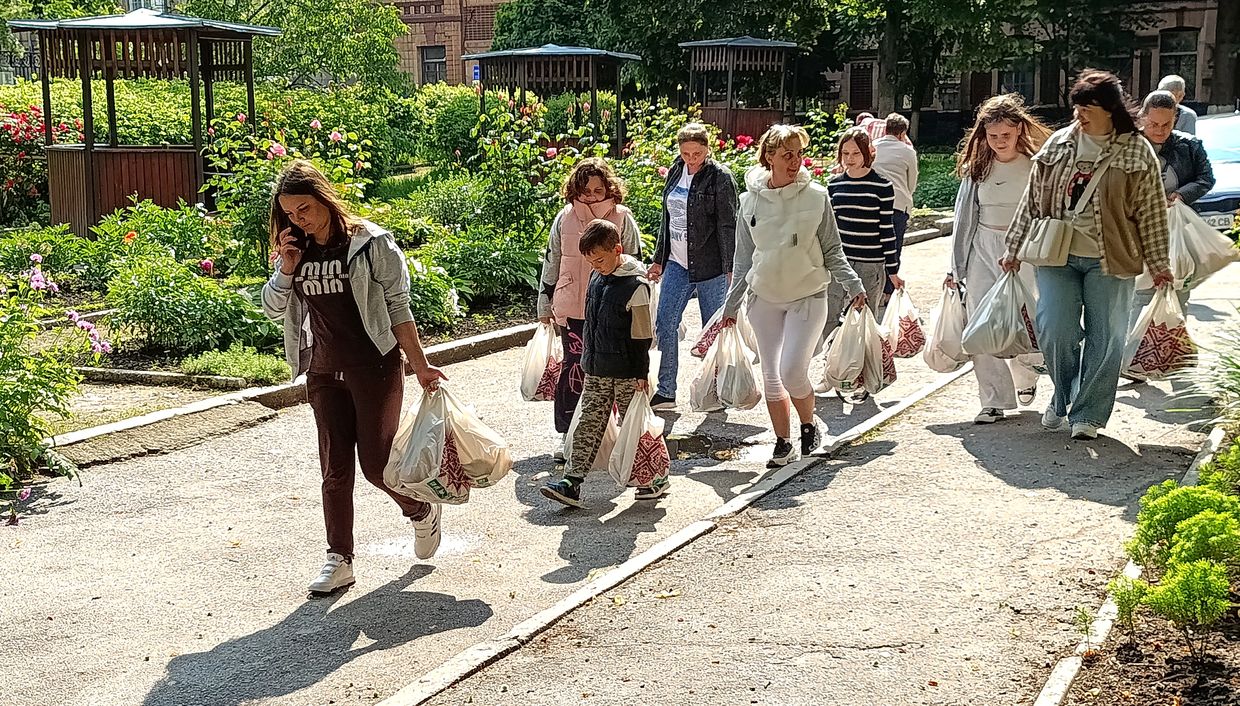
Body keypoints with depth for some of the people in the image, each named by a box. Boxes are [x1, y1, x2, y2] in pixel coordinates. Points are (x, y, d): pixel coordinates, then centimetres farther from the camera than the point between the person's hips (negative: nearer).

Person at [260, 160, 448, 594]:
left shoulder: (371, 244, -10)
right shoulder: (297, 250, 6)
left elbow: (398, 308, -7)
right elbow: (272, 309, 9)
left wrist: (419, 365, -8)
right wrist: (286, 268, -8)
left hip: (376, 368, -5)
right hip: (324, 373, 5)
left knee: (375, 464, -3)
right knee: (335, 468, 6)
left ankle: (422, 512, 27)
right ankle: (339, 560, 13)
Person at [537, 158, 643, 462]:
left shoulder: (622, 218, -2)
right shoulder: (565, 218, 3)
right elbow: (551, 262, 11)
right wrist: (545, 304, 13)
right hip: (572, 308, 1)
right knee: (574, 367, 1)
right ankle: (567, 433, 8)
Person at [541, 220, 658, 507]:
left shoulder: (635, 286, -17)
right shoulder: (597, 277, 6)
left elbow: (642, 334, -14)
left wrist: (641, 373, -13)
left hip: (626, 372, -7)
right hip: (596, 370, 7)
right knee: (589, 423, 6)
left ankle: (655, 477, 21)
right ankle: (572, 482, 5)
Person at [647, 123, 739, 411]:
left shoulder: (720, 177, -8)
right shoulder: (676, 172, 11)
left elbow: (728, 226, -11)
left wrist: (731, 269, -16)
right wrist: (659, 259, 19)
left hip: (710, 267, -6)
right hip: (677, 264, 6)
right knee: (664, 325, 2)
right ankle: (666, 392, 8)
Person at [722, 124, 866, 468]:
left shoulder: (816, 196, -6)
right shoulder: (750, 200, 0)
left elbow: (832, 250, 2)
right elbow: (743, 258, 8)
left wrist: (853, 285, -7)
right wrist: (732, 304, 10)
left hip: (808, 297, -3)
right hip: (764, 298, 3)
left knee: (792, 372, -13)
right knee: (771, 376, 7)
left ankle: (809, 425, 15)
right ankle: (783, 445, 21)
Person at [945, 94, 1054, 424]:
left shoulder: (1037, 166, -4)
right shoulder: (977, 167, 4)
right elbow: (964, 216, 9)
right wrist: (956, 267, 10)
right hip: (982, 251, 3)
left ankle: (1026, 372, 35)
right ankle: (994, 401, 7)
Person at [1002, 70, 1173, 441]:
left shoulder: (1137, 151, -2)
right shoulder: (1058, 143, 5)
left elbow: (1151, 212, 1)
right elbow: (1032, 199, 10)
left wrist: (1157, 263, -1)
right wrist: (1014, 247, 10)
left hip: (1109, 261, -2)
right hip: (1057, 256, 2)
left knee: (1105, 340, 3)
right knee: (1054, 330, -6)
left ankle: (1087, 414, 17)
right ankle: (1063, 396, 20)